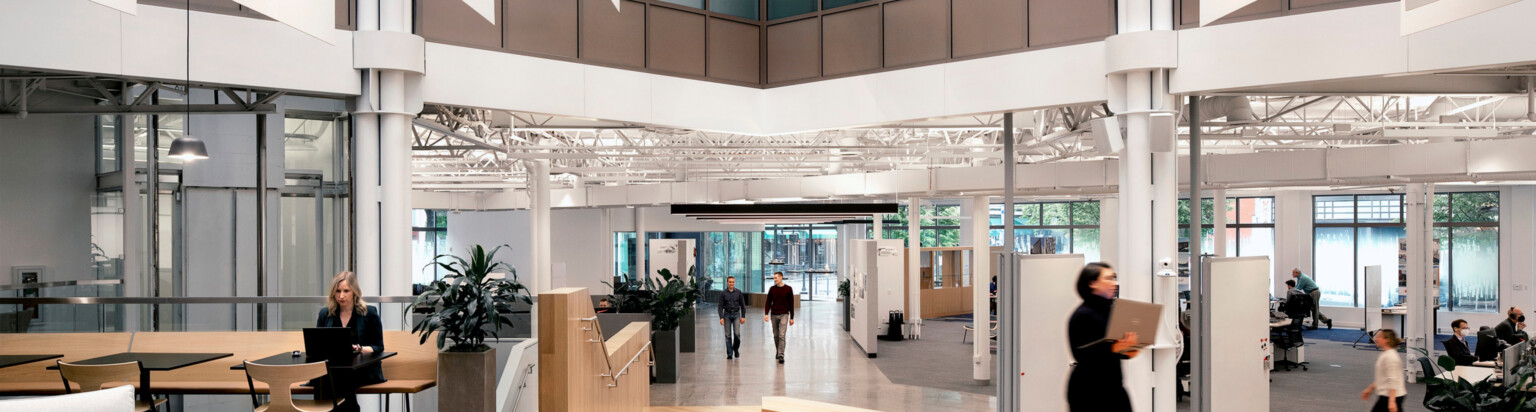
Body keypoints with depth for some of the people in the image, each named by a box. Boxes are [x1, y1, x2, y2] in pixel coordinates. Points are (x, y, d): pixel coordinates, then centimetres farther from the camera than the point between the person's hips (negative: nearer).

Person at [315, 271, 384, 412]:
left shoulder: (369, 313, 4)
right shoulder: (325, 314, 14)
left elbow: (378, 347, 3)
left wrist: (358, 349, -16)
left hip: (363, 370, -3)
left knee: (341, 380, -35)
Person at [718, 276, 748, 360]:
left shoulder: (738, 292, 3)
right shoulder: (723, 293, 1)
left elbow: (742, 305, 6)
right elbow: (720, 306, -1)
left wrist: (743, 316, 1)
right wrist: (721, 317, -10)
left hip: (736, 315, 0)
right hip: (727, 315, 0)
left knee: (737, 333, -11)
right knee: (728, 335, 0)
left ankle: (736, 349, 14)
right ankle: (729, 354, 6)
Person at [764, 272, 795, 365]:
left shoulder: (788, 289, -1)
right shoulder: (772, 289, 5)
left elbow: (791, 304, 2)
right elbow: (768, 302, 6)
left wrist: (792, 318, 1)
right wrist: (766, 314, -9)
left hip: (784, 315, -3)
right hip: (774, 315, 3)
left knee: (782, 335, -13)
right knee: (776, 335, 11)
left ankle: (781, 356, -15)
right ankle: (778, 351, 29)